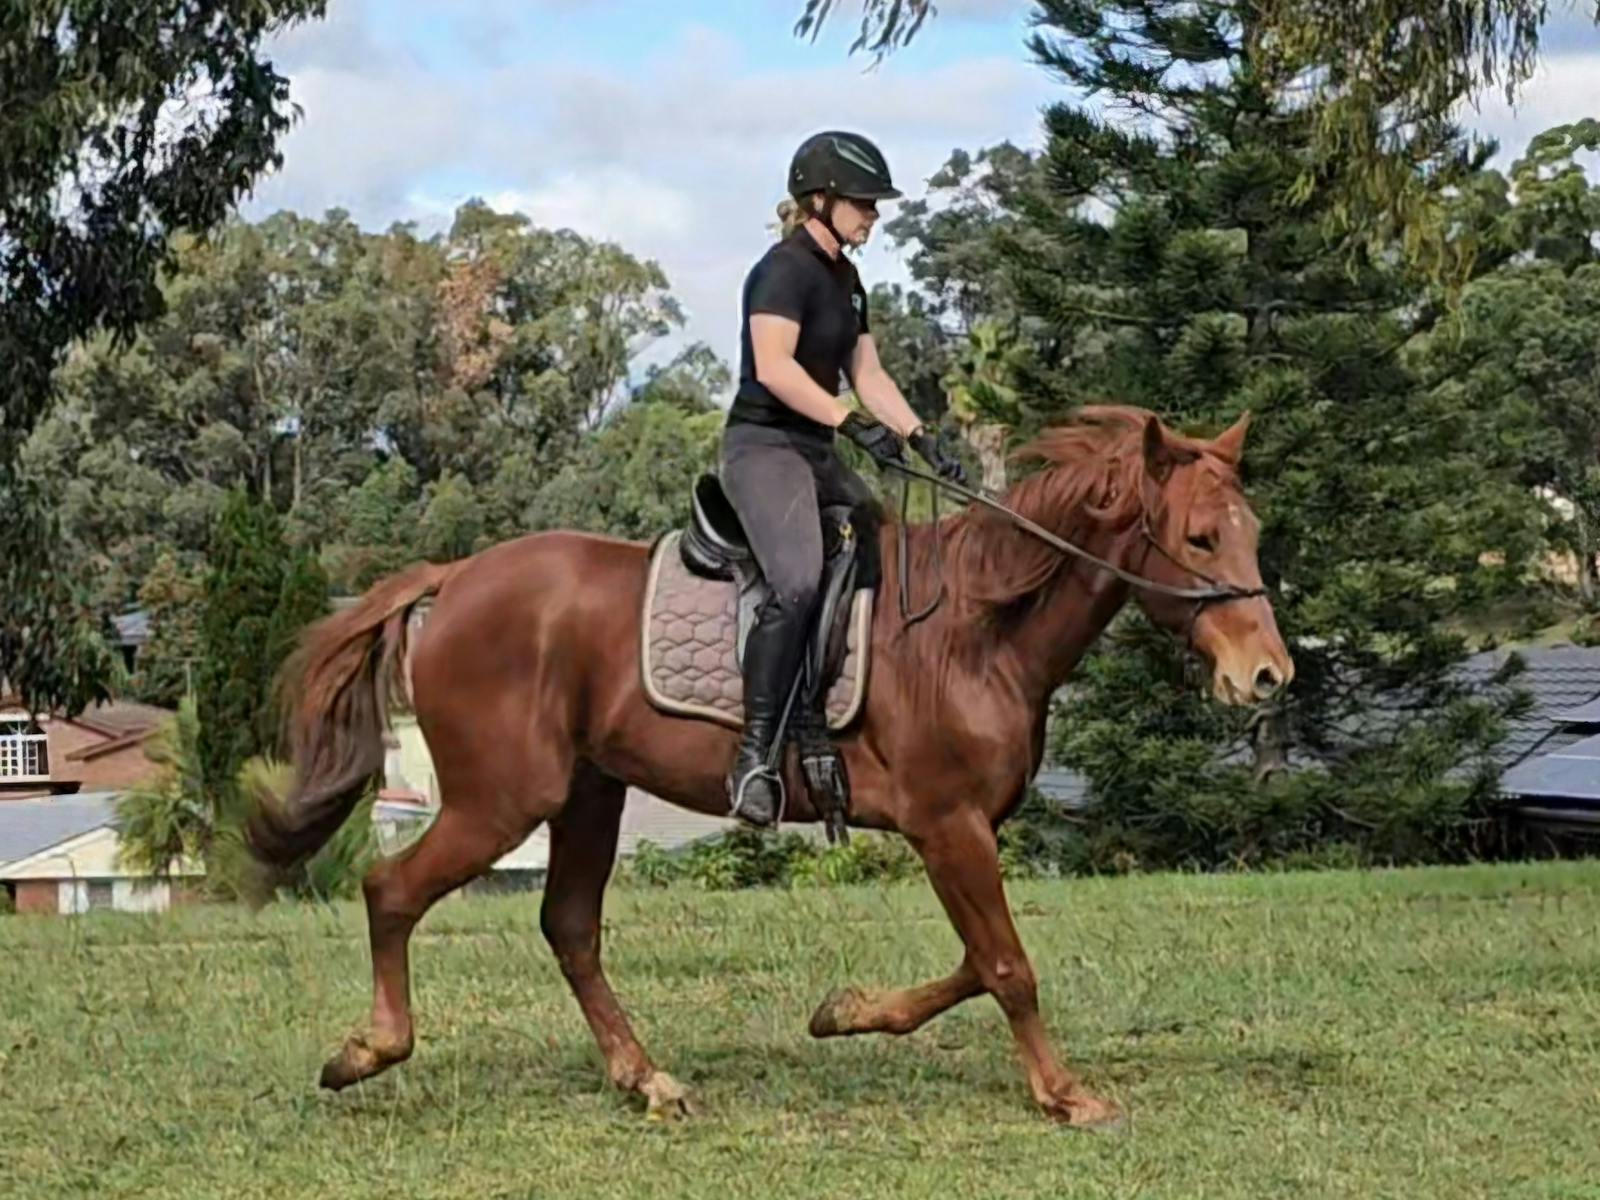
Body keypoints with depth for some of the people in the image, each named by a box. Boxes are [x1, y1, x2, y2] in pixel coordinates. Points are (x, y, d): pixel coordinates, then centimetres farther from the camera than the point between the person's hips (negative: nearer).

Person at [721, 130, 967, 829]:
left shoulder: (845, 280, 19)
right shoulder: (786, 269, -10)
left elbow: (868, 375, 18)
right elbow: (774, 366, -22)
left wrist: (921, 439, 5)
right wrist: (854, 424, -25)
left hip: (816, 455, 10)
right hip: (764, 446, -10)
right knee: (798, 584, -29)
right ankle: (755, 755, -30)